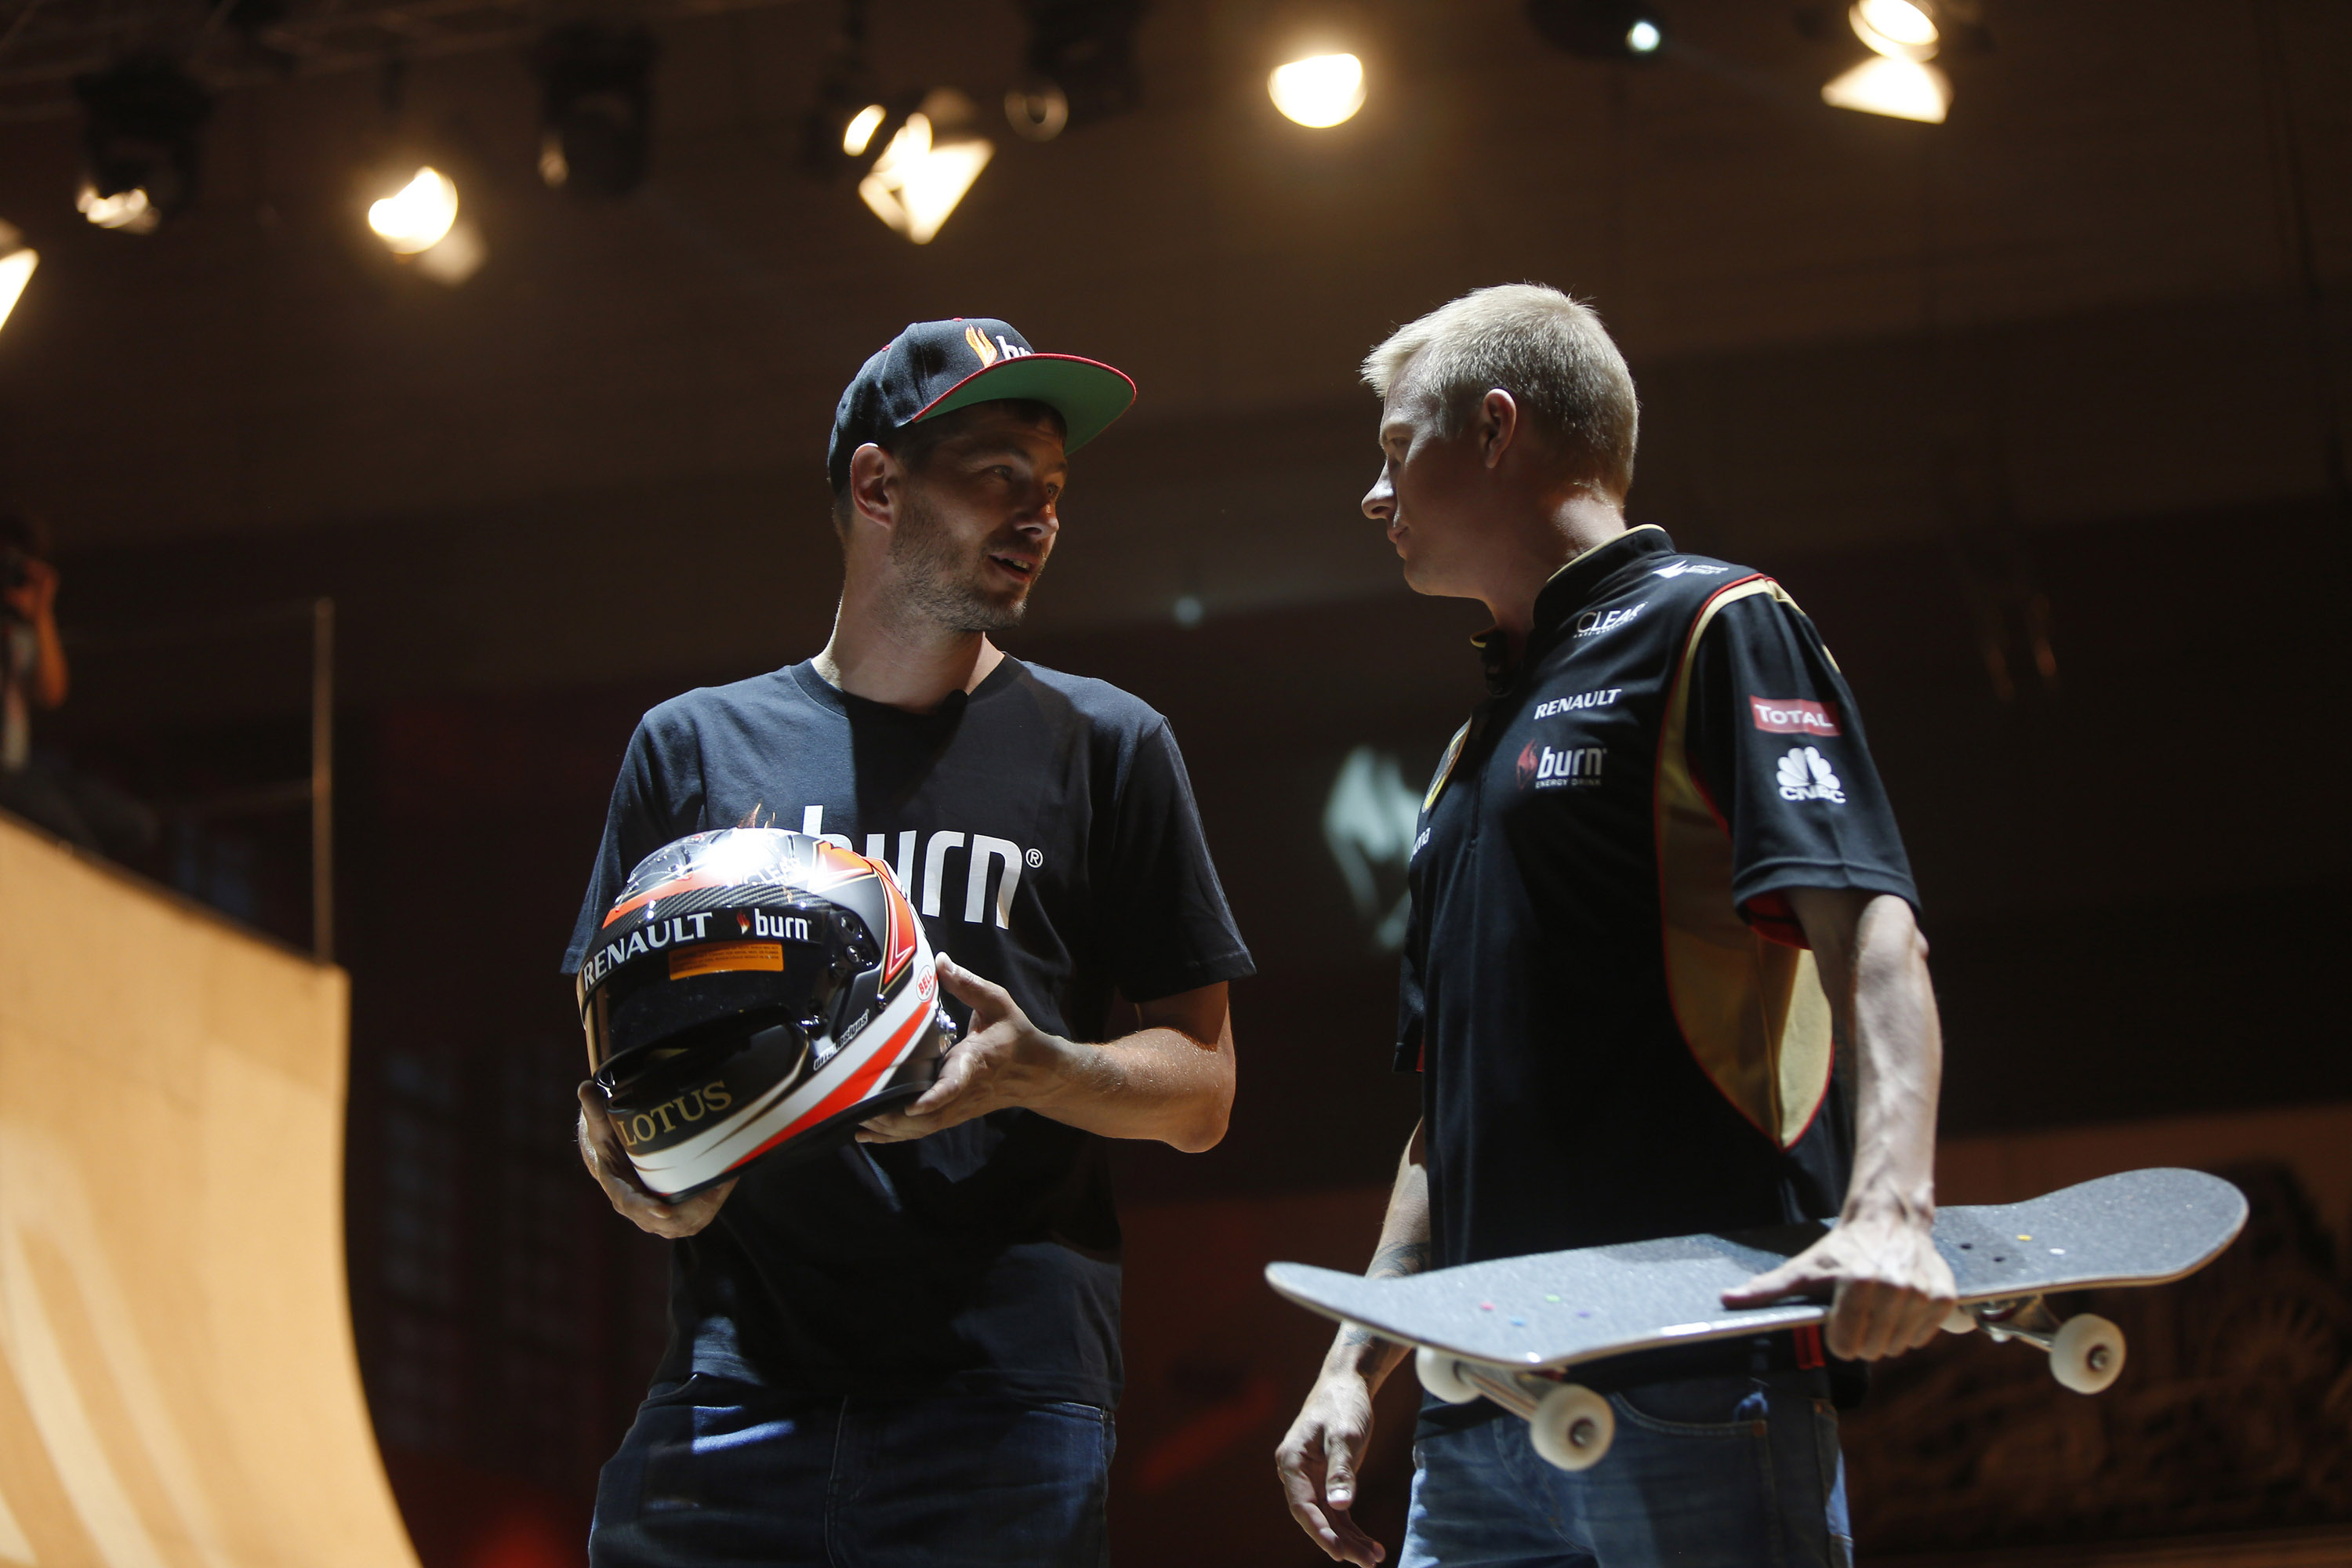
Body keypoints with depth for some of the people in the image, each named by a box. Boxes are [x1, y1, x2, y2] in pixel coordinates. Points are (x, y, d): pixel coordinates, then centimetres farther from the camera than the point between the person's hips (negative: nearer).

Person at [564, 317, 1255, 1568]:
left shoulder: (1102, 747, 12)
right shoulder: (695, 746, 15)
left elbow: (1198, 1089, 10)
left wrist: (1033, 1071, -11)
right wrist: (632, 1171, -5)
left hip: (999, 1400, -1)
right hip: (731, 1392, 1)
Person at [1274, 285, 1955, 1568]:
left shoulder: (1714, 625, 2)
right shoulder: (1478, 744, 27)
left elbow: (1870, 937, -12)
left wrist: (1888, 1210, -28)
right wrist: (1355, 1364, 19)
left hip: (1690, 1380, -8)